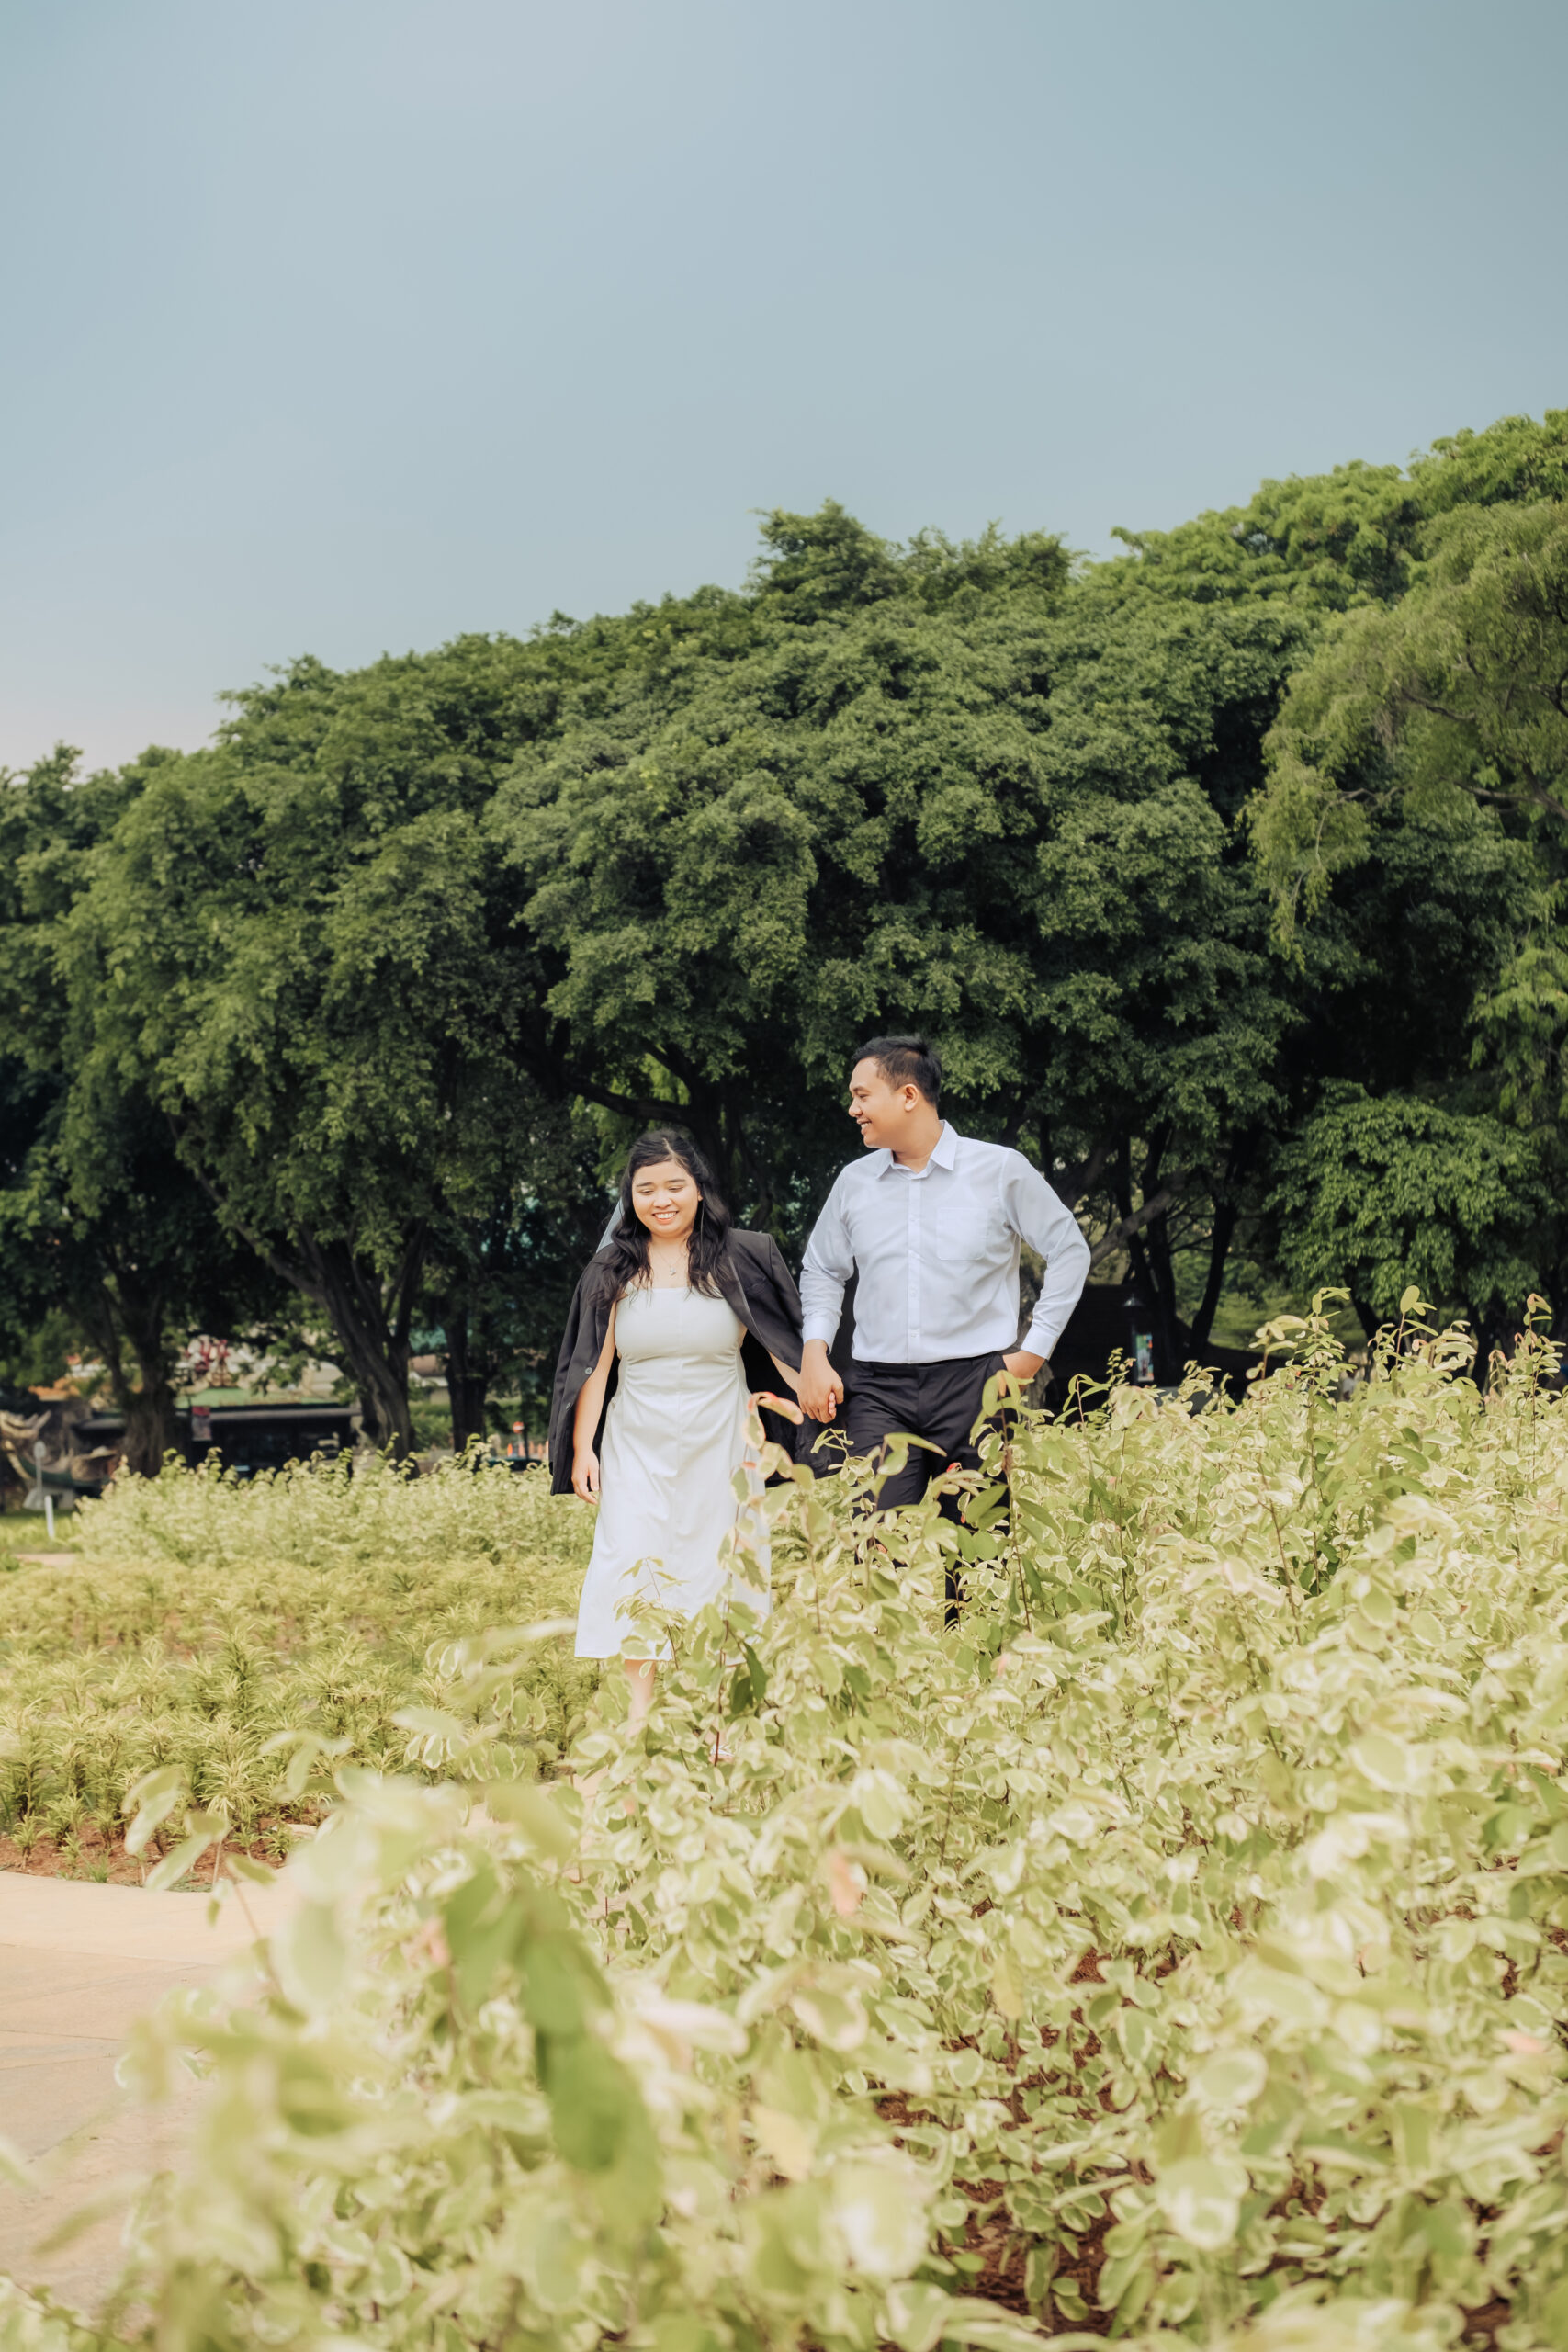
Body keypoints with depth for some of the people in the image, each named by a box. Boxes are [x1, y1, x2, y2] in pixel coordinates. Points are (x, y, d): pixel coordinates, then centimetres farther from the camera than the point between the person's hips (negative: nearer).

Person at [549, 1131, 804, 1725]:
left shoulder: (738, 1259, 1)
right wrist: (581, 1448, 2)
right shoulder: (613, 1271, 5)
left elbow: (786, 1342, 4)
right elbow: (595, 1364, 6)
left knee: (719, 1565, 0)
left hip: (719, 1445, -1)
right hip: (638, 1447, 1)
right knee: (634, 1570, -9)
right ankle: (641, 1711, -6)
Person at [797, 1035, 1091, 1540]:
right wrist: (814, 1354, 8)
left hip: (974, 1384, -2)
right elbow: (822, 1271, 22)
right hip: (877, 1390, 2)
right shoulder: (854, 1182, 11)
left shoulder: (1001, 1170, 1)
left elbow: (1069, 1250, 8)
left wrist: (1034, 1351, 3)